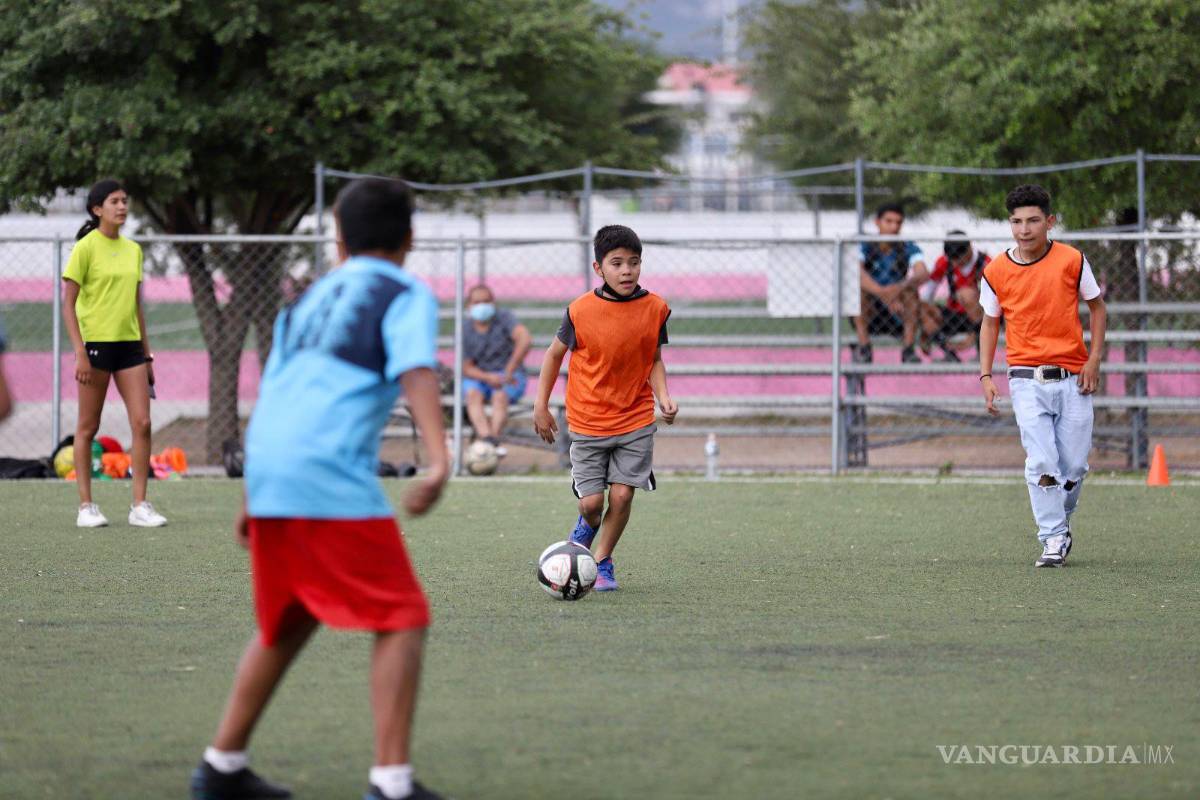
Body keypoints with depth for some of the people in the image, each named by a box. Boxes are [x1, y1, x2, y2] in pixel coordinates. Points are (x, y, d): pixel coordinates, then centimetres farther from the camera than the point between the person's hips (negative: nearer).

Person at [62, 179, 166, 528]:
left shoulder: (133, 250, 13)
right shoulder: (85, 248, -6)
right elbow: (68, 304, -8)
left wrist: (147, 354, 16)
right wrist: (79, 353, -16)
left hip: (129, 344, 6)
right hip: (96, 343, -6)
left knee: (142, 423, -3)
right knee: (88, 427, 1)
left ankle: (140, 505, 1)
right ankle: (86, 506, 8)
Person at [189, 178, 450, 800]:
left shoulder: (312, 298, 24)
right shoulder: (405, 295, 4)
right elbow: (416, 372, -14)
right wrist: (439, 459, -26)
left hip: (266, 470, 7)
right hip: (334, 480, -7)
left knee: (287, 626, 22)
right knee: (402, 621, -2)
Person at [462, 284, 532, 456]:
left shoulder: (504, 318, -5)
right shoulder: (466, 334, 2)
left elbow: (525, 339, -21)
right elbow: (466, 368, -1)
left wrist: (509, 372, -26)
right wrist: (488, 377, -22)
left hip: (510, 378, -1)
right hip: (480, 376, 1)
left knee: (500, 396, -34)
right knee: (473, 394, -32)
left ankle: (495, 435, -47)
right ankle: (487, 437, -51)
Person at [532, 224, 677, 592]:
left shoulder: (654, 308, -5)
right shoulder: (580, 311, -11)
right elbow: (555, 354, 4)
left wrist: (663, 397, -8)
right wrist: (541, 406, 5)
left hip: (635, 421, 1)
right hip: (587, 421, -1)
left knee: (622, 494, -6)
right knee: (591, 501, -5)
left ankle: (603, 561, 17)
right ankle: (587, 526, 32)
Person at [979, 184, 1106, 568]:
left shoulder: (1072, 261, -3)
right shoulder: (996, 272, 0)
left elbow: (1097, 308, 9)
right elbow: (990, 322, 13)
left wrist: (1094, 358, -2)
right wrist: (986, 374, 5)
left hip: (1072, 378, 0)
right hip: (1027, 380, 0)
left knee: (1074, 466, 2)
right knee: (1041, 462, -14)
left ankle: (1061, 520, 28)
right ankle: (1053, 539, -9)